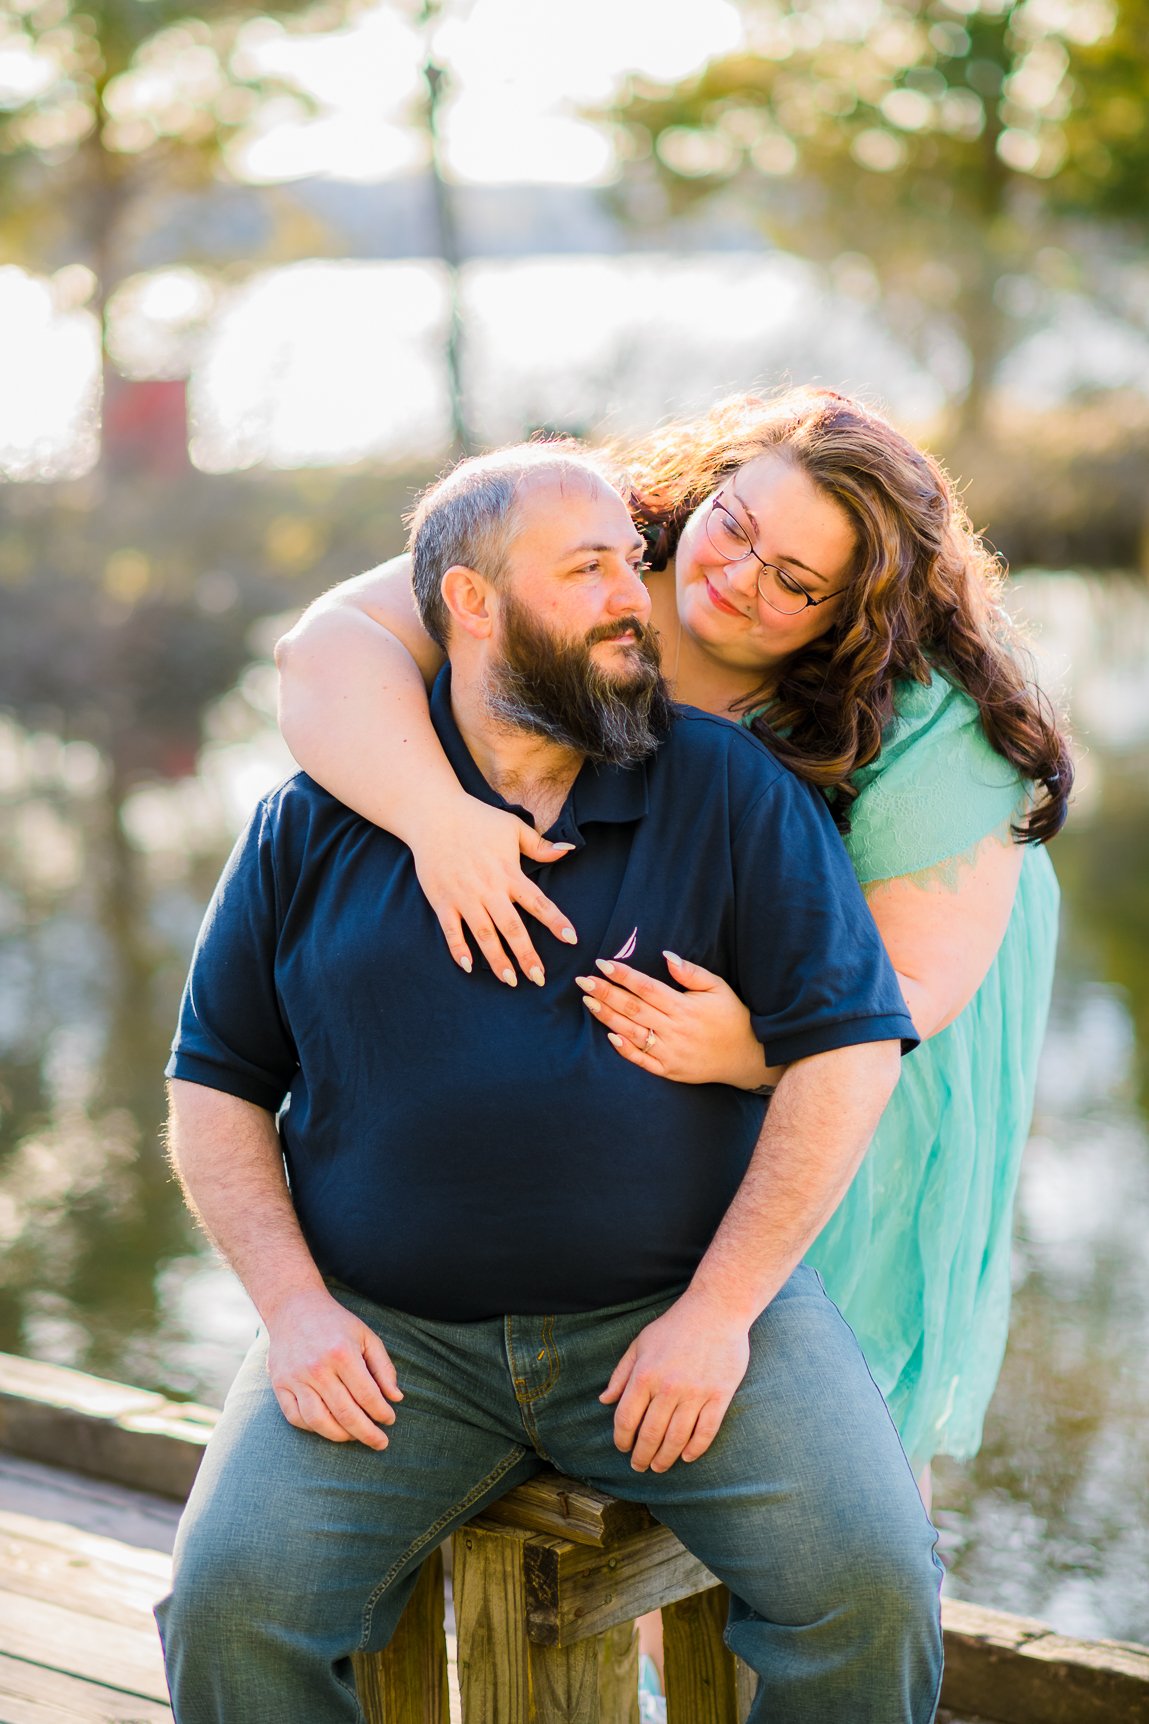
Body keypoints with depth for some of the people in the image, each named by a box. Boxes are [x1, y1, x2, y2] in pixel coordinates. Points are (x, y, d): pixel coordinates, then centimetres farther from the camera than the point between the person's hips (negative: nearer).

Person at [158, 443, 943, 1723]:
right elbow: (214, 1082, 9)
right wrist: (294, 1305, -6)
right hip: (389, 1329, 1)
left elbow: (849, 1044, -3)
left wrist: (720, 1309, -11)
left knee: (870, 1579, -19)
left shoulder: (730, 790, 1)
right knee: (232, 1601, -20)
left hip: (681, 1300, 0)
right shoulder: (312, 825, 6)